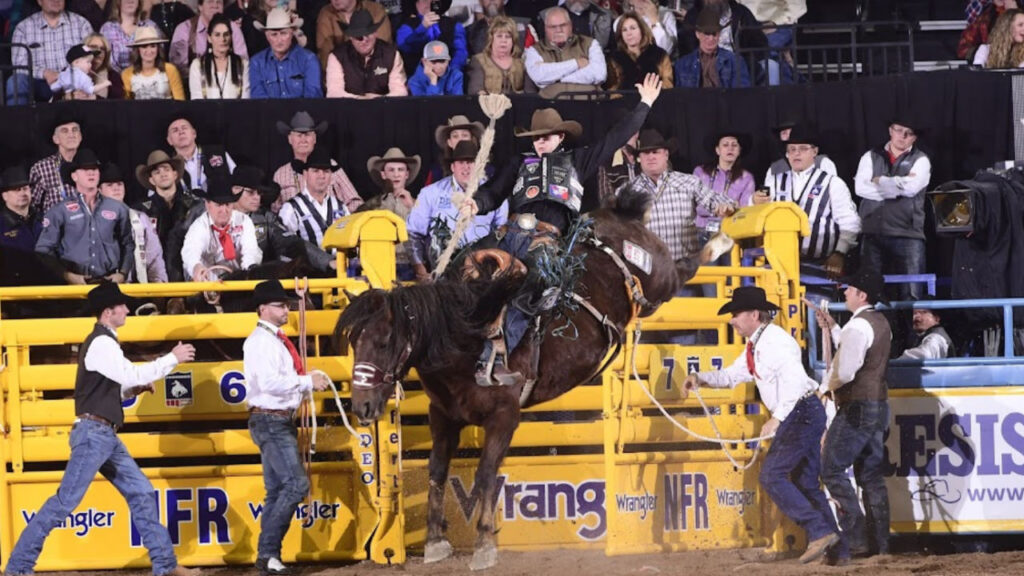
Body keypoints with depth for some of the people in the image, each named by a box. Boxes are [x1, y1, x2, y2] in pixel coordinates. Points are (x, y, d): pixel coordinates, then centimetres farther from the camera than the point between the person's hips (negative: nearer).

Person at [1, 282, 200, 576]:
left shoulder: (105, 342, 18)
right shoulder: (101, 343, -13)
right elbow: (131, 374, -21)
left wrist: (135, 389, 7)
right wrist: (172, 359, -13)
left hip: (105, 436, 10)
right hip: (93, 433, -10)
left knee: (141, 493, 8)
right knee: (65, 501, -10)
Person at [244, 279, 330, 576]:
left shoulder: (275, 340, 16)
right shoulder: (261, 340, -14)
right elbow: (269, 382, -26)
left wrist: (311, 380, 2)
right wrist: (307, 382, -20)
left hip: (280, 421, 11)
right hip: (270, 421, -11)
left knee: (277, 490, 11)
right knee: (296, 484, -15)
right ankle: (267, 552, -13)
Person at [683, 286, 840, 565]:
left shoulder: (775, 341, -16)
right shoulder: (756, 347, 16)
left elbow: (793, 381, -26)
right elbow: (732, 375, 20)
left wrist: (777, 419, -31)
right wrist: (701, 378, 4)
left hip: (802, 413, -10)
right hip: (799, 416, 10)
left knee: (771, 476, -13)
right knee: (805, 482, 11)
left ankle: (819, 531, -15)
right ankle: (830, 538, 10)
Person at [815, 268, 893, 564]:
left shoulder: (859, 326, -17)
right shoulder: (880, 324, 14)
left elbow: (846, 372, -24)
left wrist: (824, 387, -6)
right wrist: (833, 329, 18)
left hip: (857, 408, -10)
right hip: (878, 405, 10)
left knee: (832, 468, -6)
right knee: (871, 474, 11)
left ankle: (855, 537, -12)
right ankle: (881, 543, 10)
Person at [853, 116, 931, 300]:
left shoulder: (920, 160, 8)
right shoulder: (871, 157, 13)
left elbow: (911, 186, -11)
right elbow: (860, 187, -3)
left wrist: (880, 181, 0)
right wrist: (897, 188, -8)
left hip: (908, 235, -2)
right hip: (873, 233, 2)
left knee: (910, 294, -6)